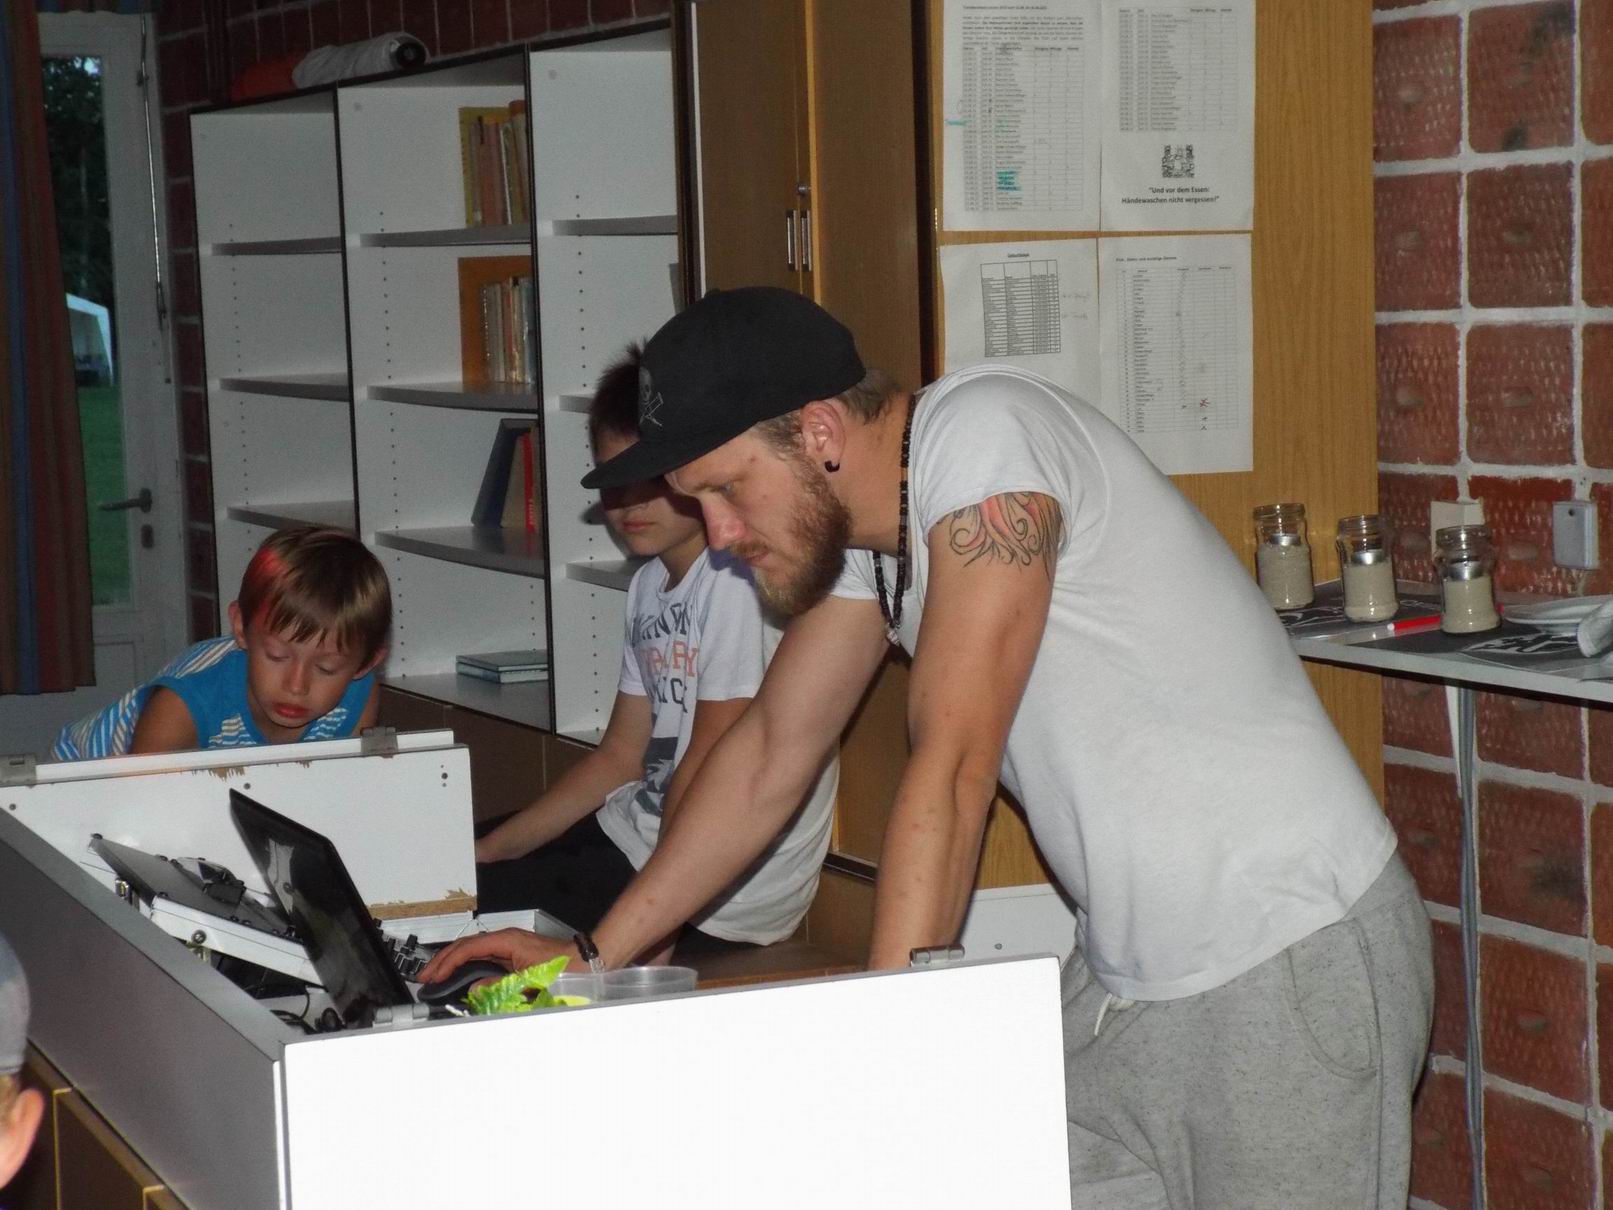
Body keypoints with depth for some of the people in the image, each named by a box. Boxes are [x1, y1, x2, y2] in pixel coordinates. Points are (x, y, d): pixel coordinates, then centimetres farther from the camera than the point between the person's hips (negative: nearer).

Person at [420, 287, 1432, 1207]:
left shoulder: (983, 436, -21)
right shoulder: (858, 525, 6)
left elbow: (954, 768, -24)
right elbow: (770, 756, 15)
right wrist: (591, 957, 15)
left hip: (1290, 967, -8)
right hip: (1129, 974, 8)